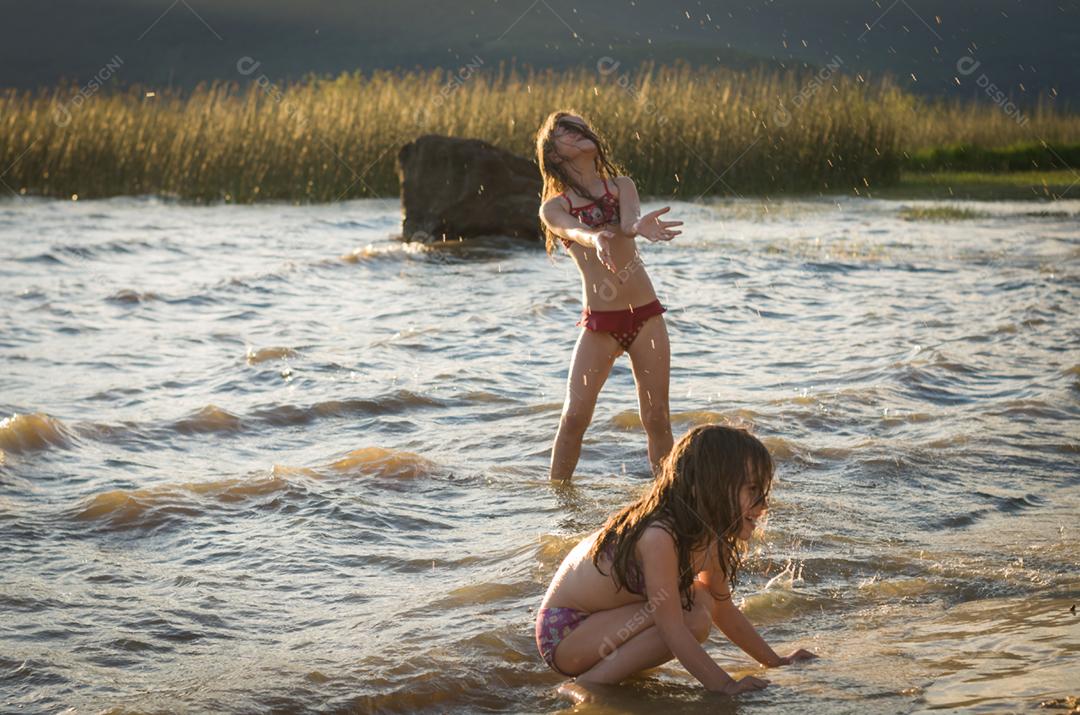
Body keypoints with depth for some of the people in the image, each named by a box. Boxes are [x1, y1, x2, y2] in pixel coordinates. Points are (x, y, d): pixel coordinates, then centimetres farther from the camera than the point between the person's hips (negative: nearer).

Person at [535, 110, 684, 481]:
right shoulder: (553, 208, 6)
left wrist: (639, 227, -37)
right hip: (599, 322, -1)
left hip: (646, 314, 1)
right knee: (575, 415, -8)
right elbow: (575, 232, -17)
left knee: (657, 417, 1)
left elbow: (628, 221, -11)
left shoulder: (622, 186, 11)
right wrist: (596, 239, -42)